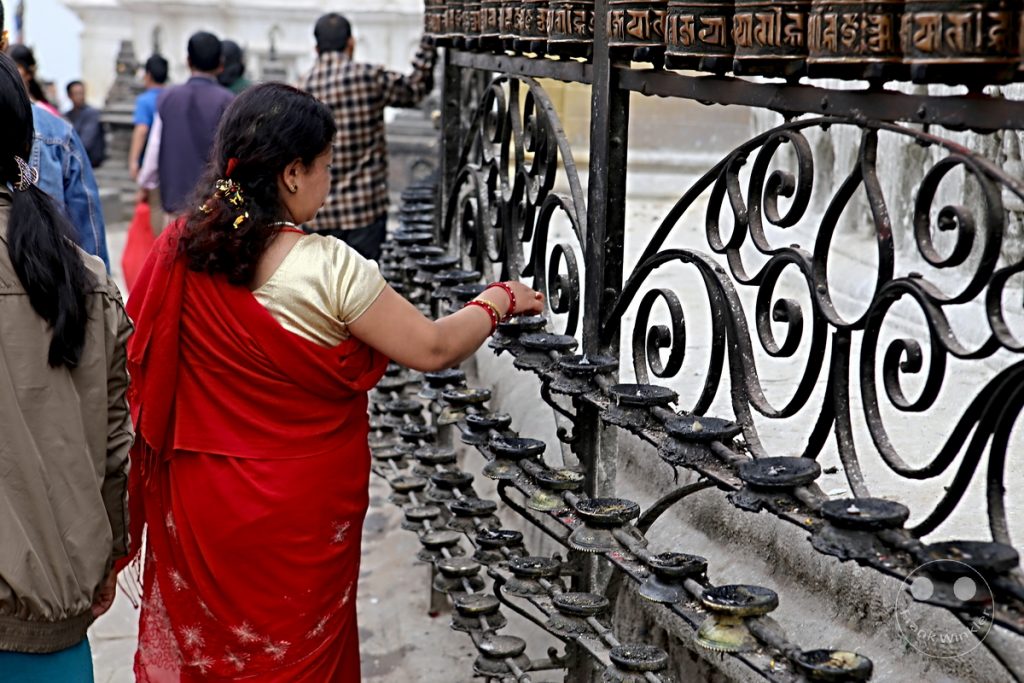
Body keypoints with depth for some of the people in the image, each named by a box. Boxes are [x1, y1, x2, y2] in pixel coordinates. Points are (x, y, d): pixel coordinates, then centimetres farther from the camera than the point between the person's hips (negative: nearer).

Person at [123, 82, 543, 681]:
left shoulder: (176, 251, -6)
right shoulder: (329, 268, -22)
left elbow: (141, 367, 3)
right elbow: (433, 349, -16)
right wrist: (500, 301, 2)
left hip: (196, 501, 5)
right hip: (298, 514, -5)